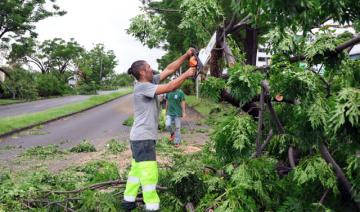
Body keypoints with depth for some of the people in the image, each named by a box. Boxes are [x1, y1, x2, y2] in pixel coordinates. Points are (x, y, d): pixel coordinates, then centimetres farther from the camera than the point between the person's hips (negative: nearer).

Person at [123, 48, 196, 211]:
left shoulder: (151, 82, 8)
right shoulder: (142, 87, -17)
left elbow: (169, 69, 9)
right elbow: (169, 88, -23)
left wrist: (186, 56, 4)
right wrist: (186, 75, -12)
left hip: (142, 137, 10)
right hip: (143, 138, -10)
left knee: (137, 169, 18)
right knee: (149, 173, -5)